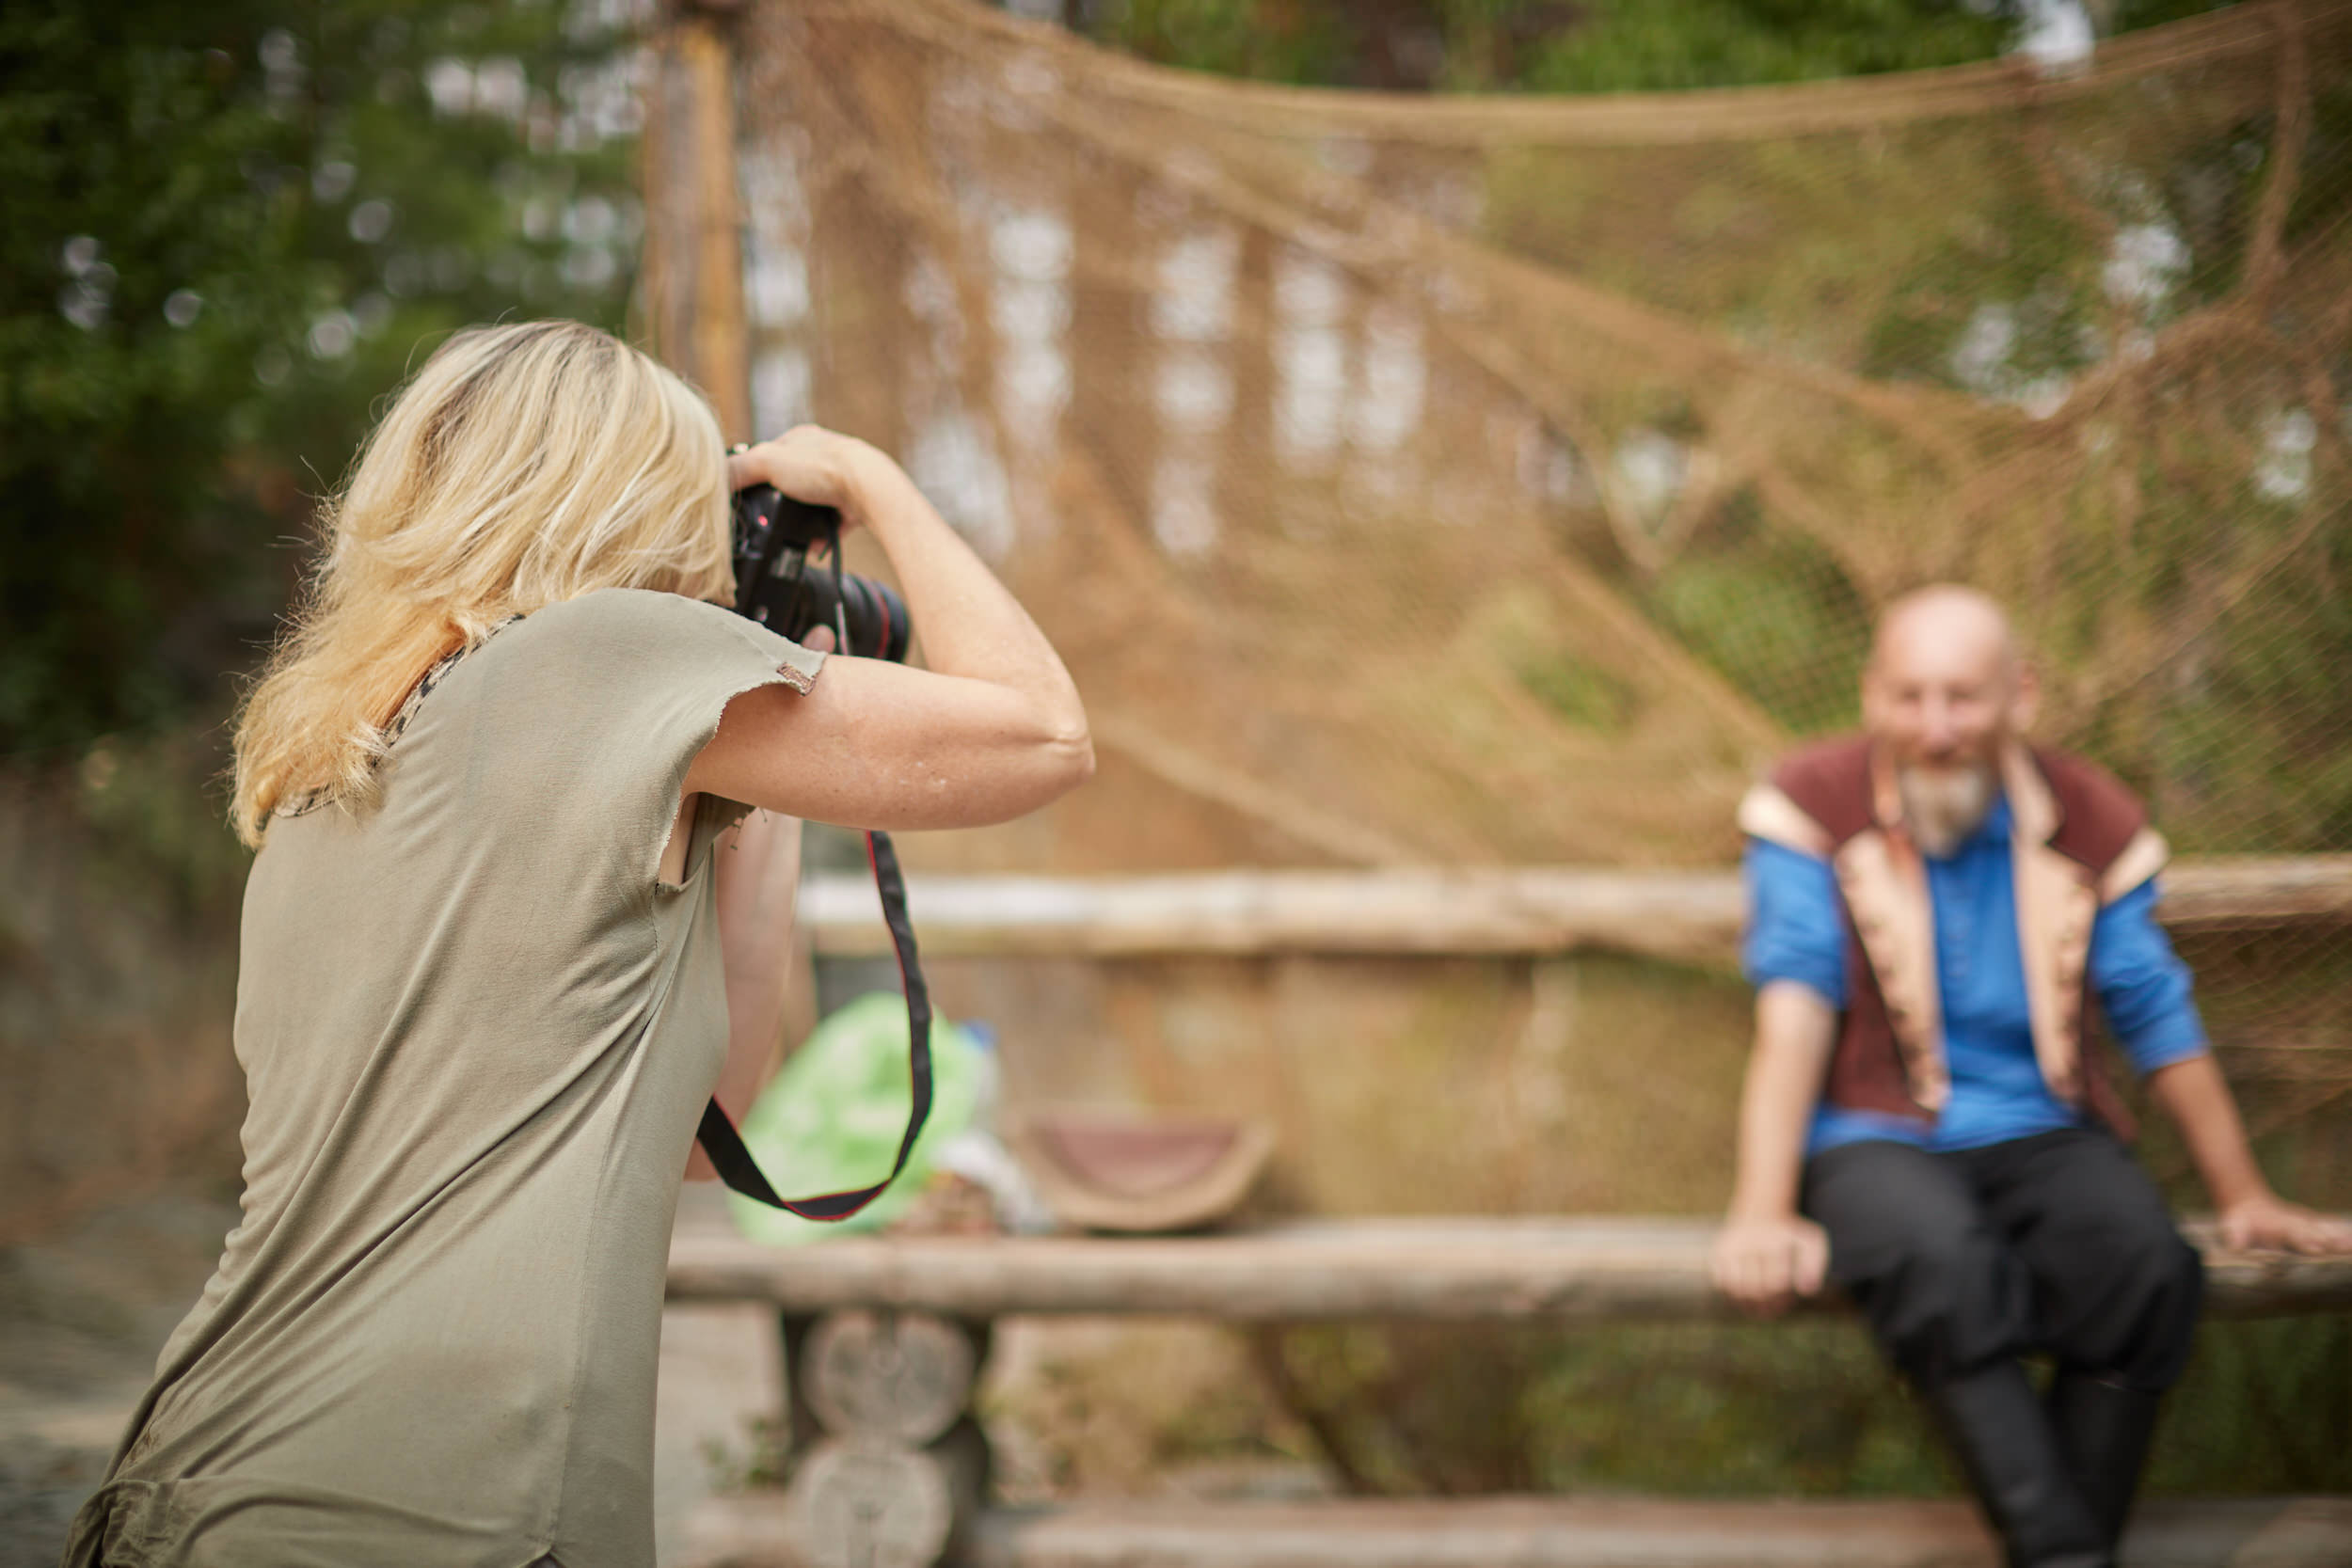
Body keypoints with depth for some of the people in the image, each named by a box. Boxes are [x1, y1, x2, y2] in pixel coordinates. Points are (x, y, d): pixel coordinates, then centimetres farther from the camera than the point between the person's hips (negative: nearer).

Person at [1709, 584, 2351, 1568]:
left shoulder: (2088, 823, 4)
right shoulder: (1813, 809, -4)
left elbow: (2159, 1023, 10)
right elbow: (1793, 1017, -12)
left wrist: (2244, 1199, 13)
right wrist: (1762, 1216, -21)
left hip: (2040, 1136, 3)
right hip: (1872, 1141, -3)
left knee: (2145, 1262, -29)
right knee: (1941, 1256, -37)